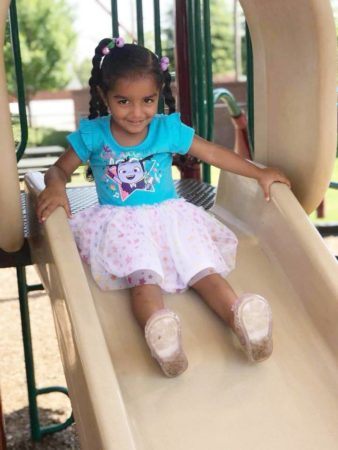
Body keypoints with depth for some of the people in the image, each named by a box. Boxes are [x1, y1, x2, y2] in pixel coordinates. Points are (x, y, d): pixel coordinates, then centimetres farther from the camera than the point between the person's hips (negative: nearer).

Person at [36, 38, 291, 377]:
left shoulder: (168, 129, 1)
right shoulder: (92, 135, -1)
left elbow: (214, 153, 8)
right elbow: (60, 168, 7)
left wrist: (260, 174, 7)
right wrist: (55, 188, -17)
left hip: (169, 215, 3)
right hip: (122, 223, -2)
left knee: (204, 270, -22)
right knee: (143, 277, -31)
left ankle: (238, 315, -43)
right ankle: (157, 326, -58)